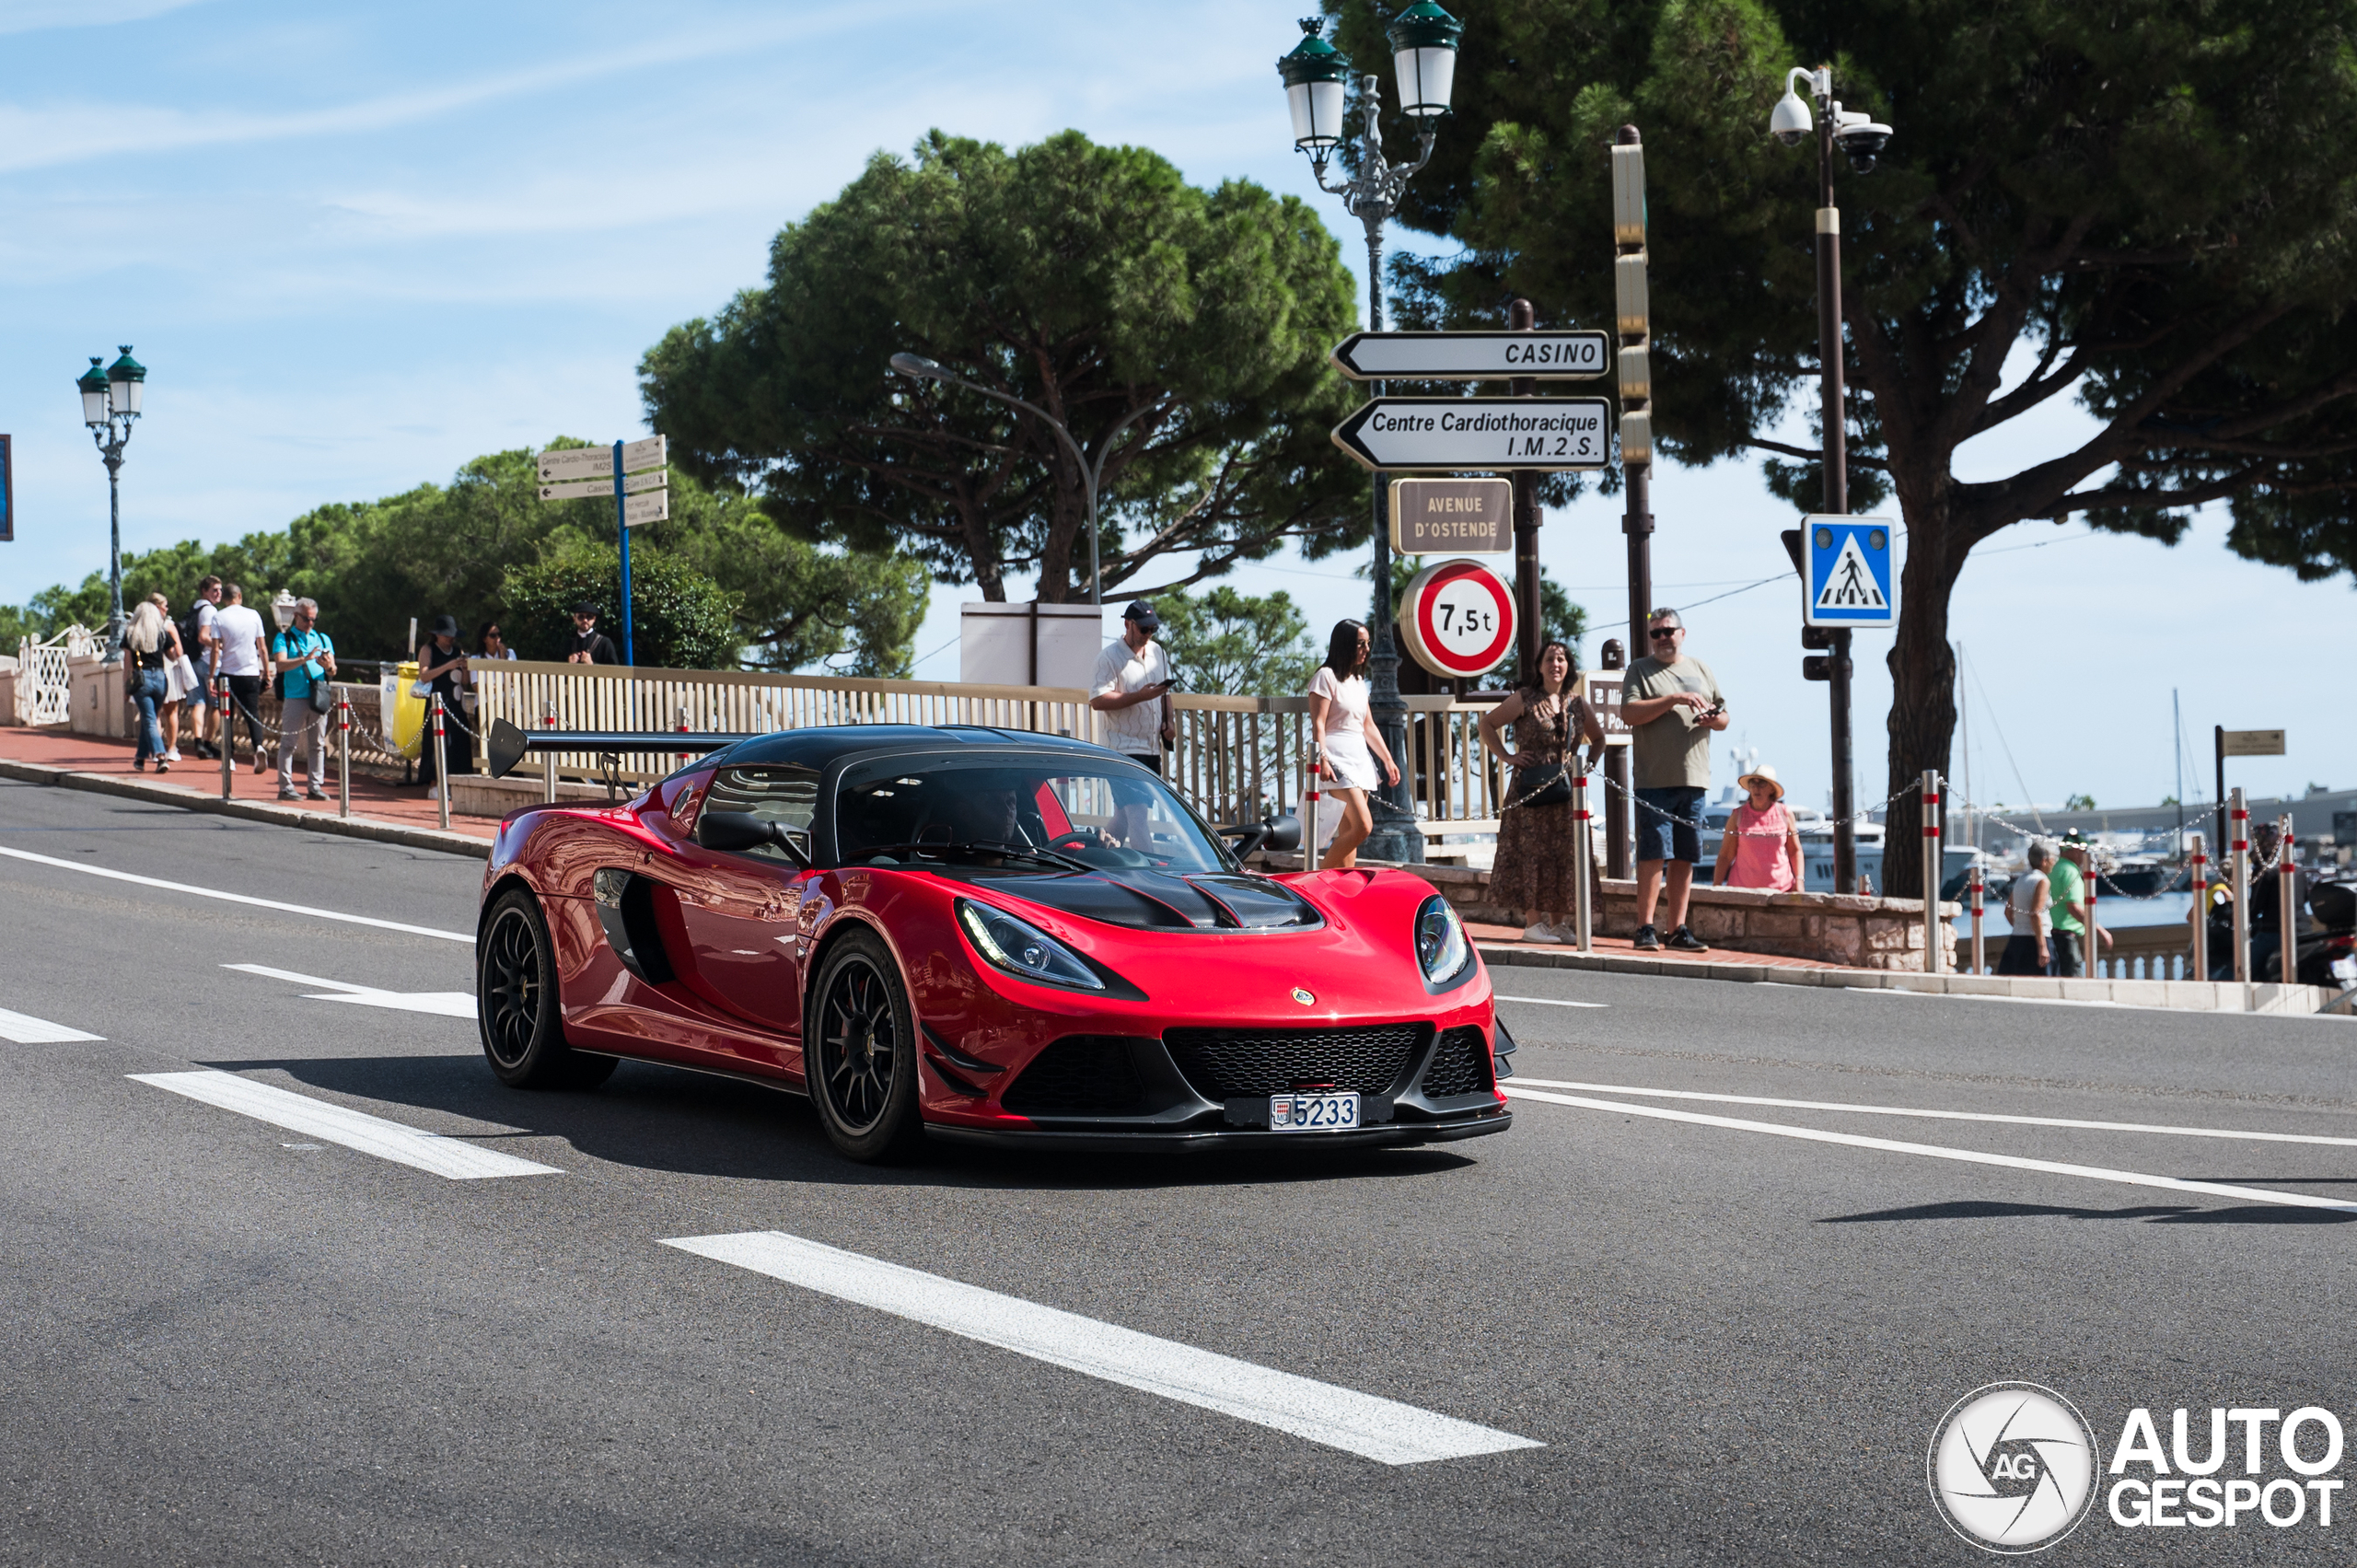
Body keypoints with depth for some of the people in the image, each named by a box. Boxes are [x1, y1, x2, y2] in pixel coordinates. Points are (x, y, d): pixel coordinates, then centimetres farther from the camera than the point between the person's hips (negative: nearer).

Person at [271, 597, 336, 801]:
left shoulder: (323, 639, 17)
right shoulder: (284, 638, 4)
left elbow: (333, 672, 10)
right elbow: (280, 664, -12)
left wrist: (329, 667, -14)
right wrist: (304, 659, -25)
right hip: (295, 698, -4)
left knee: (317, 744, 5)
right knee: (288, 742, -4)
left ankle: (315, 786, 9)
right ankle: (285, 787, -2)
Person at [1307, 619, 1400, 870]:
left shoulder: (1358, 681, 18)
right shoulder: (1326, 676, -6)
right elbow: (1318, 724, -13)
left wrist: (1388, 759, 22)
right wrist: (1322, 760, -24)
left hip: (1360, 756, 8)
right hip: (1338, 758, -8)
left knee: (1347, 834, 4)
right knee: (1362, 826, -19)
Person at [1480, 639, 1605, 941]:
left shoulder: (1577, 704, 11)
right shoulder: (1525, 700, -1)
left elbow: (1598, 738, 25)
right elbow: (1487, 724, 2)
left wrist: (1589, 764, 9)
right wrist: (1507, 757, -5)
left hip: (1566, 789, 5)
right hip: (1530, 788, -4)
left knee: (1565, 855, 4)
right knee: (1532, 852, -5)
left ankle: (1558, 924, 11)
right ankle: (1534, 924, -4)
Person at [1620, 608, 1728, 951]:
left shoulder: (1700, 670, 18)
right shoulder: (1640, 671, 4)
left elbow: (1723, 716, 22)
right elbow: (1629, 713, -11)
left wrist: (1715, 718, -3)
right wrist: (1674, 699, -17)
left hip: (1693, 780, 5)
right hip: (1654, 779, -5)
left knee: (1684, 857, 6)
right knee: (1654, 853, -10)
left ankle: (1678, 929, 10)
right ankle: (1646, 928, -9)